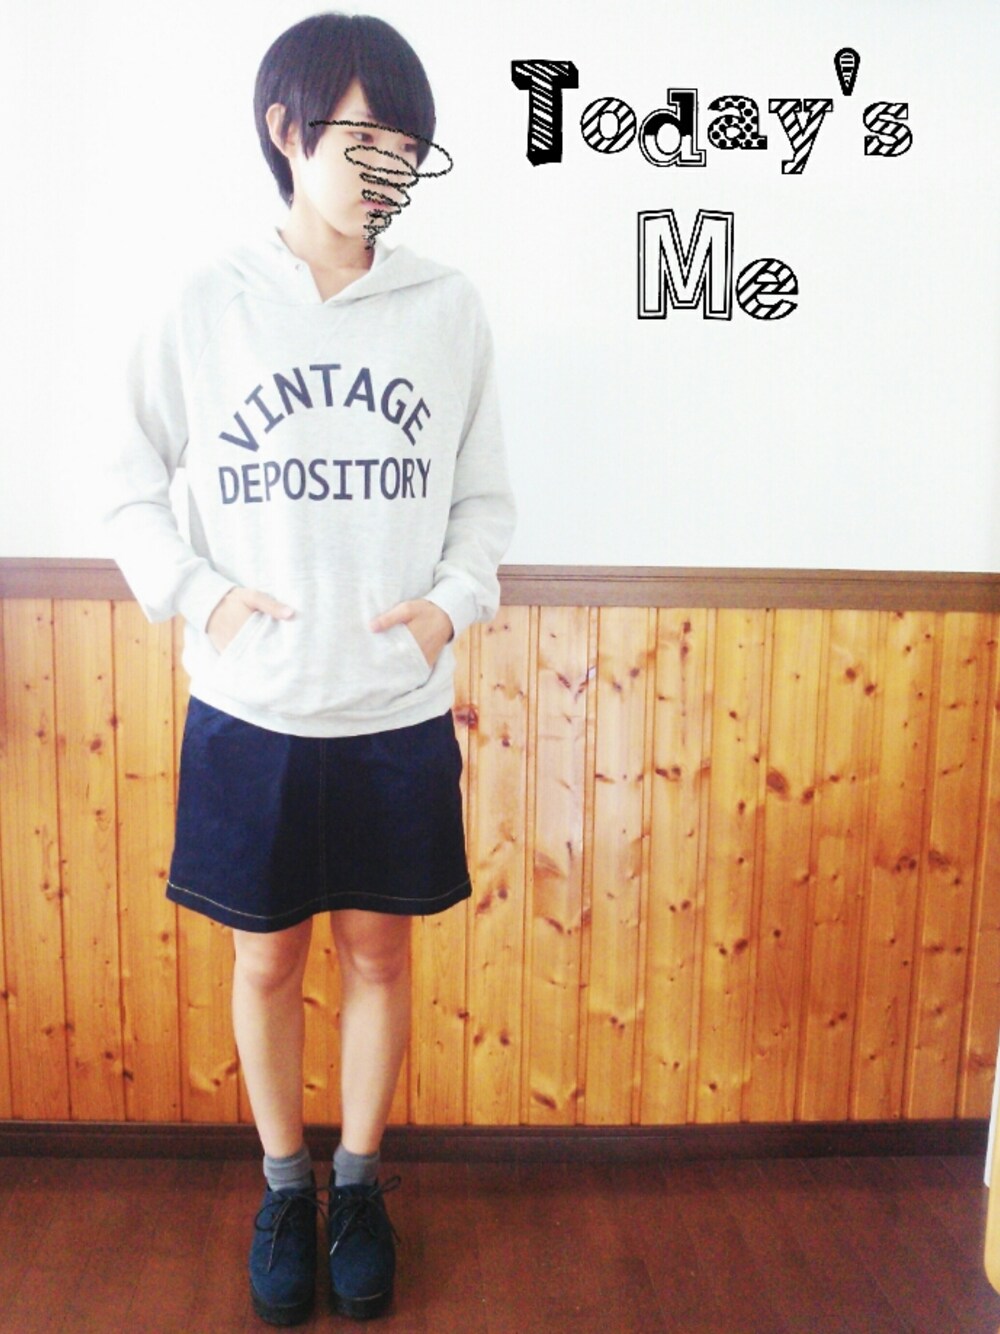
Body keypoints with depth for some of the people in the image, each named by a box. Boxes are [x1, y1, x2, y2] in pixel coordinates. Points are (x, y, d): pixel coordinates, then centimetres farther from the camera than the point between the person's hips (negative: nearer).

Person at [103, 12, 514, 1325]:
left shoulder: (448, 305, 0)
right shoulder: (206, 307, -2)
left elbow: (484, 496, 8)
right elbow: (132, 487, 7)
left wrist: (452, 599, -8)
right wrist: (200, 594, -7)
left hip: (399, 712, 1)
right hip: (250, 713, 0)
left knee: (378, 951, 13)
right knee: (266, 960, 13)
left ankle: (359, 1180, 37)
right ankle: (284, 1184, 38)